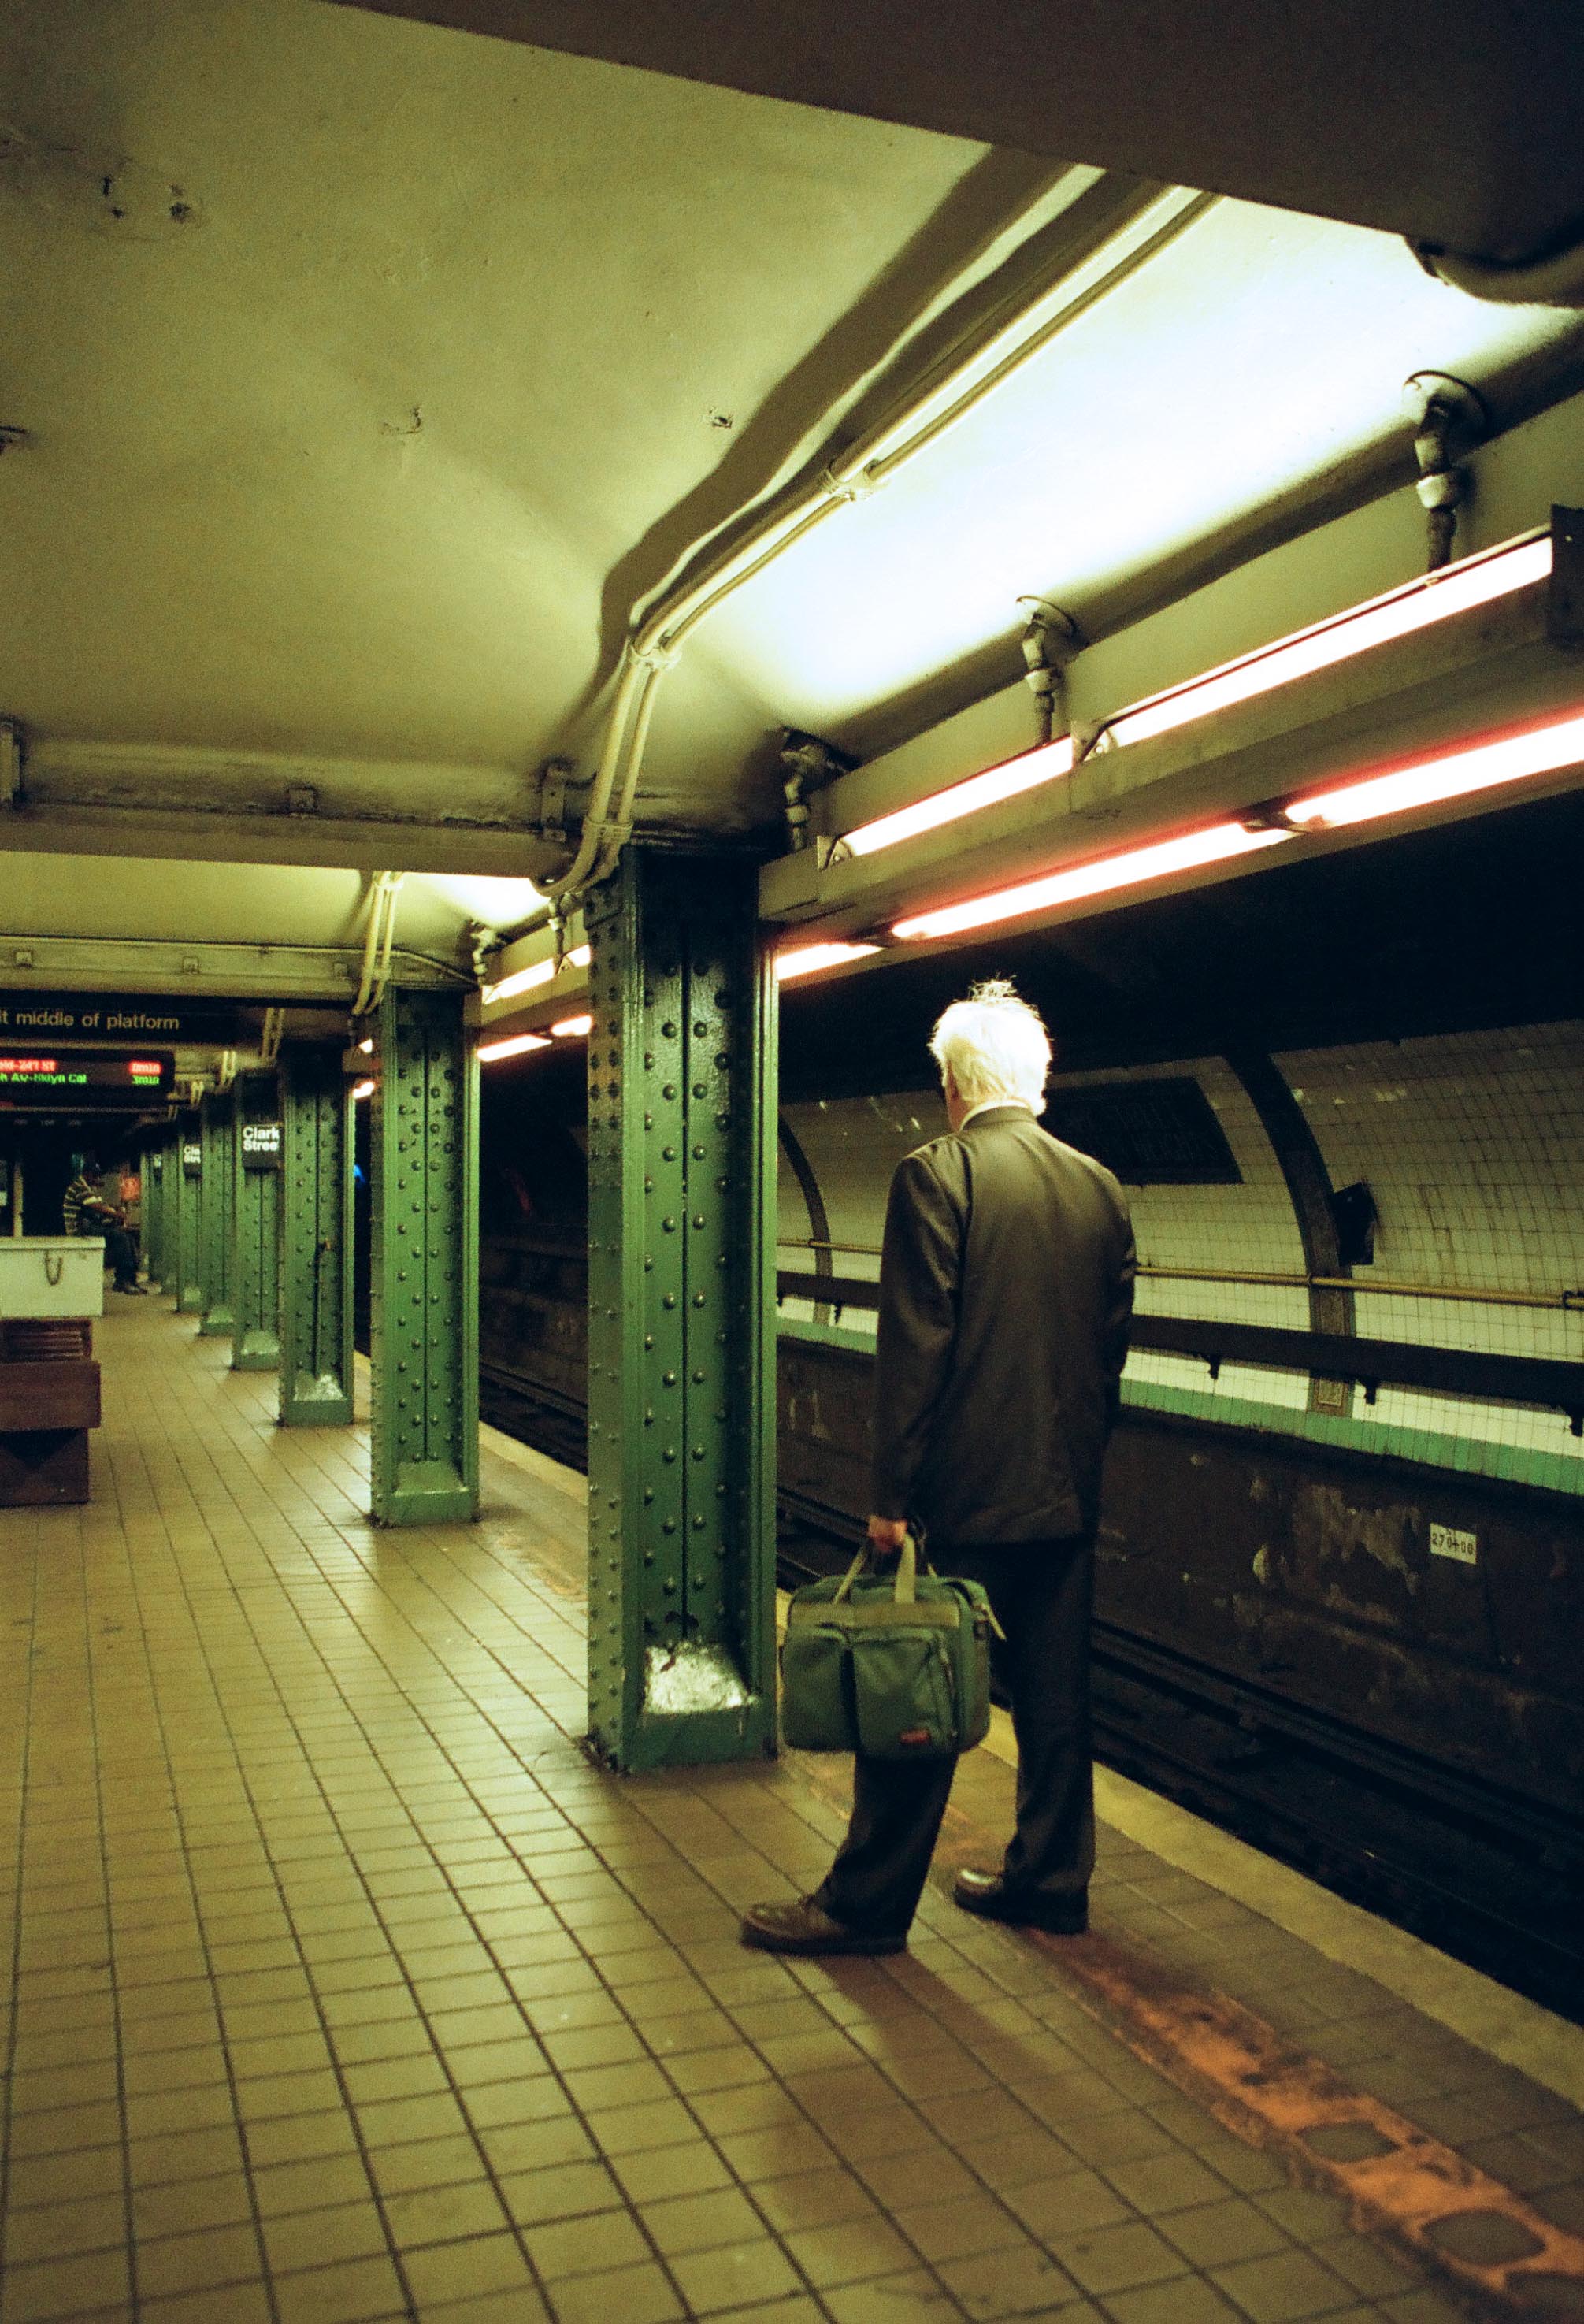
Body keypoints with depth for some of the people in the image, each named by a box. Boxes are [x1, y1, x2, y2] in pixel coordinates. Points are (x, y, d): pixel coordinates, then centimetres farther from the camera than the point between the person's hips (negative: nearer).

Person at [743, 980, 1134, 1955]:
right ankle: (1051, 1878, 29)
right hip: (1069, 1495, 6)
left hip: (967, 1492, -6)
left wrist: (893, 1495, -11)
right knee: (1054, 1699, 16)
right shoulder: (1102, 1191, 6)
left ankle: (868, 1902, 15)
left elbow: (916, 1349, -16)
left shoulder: (937, 1176, -12)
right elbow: (1111, 1350, 10)